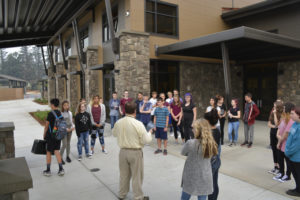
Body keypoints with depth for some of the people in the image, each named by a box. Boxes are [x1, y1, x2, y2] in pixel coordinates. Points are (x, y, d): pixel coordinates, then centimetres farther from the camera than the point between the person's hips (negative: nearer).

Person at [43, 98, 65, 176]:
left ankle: (48, 171, 18)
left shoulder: (51, 113, -16)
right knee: (56, 151, 11)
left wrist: (44, 135, 1)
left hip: (50, 136, -6)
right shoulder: (60, 113, 5)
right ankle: (61, 169, 8)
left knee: (48, 152, 8)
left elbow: (46, 126, -11)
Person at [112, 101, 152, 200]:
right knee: (137, 176, 12)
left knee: (124, 174, 21)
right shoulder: (138, 124, -21)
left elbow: (114, 133, 14)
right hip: (135, 152, -4)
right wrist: (149, 133, 1)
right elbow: (146, 140, -17)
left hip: (123, 151, 5)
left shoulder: (118, 122, -6)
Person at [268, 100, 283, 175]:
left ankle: (279, 168, 10)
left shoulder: (282, 115, -15)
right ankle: (275, 166, 25)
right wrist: (273, 126, -12)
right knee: (274, 150, 13)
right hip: (272, 133, 7)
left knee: (278, 151, -1)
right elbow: (269, 123, 9)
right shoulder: (272, 113, 6)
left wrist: (275, 114, -21)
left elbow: (277, 124, -22)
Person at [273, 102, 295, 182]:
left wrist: (280, 142, -9)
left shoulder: (291, 121, -23)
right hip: (281, 144, 8)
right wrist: (278, 135, -9)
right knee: (280, 159, 19)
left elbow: (286, 133, -21)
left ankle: (287, 175, 28)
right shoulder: (283, 118, 6)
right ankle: (281, 173, 36)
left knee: (288, 161, 10)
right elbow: (279, 129, 11)